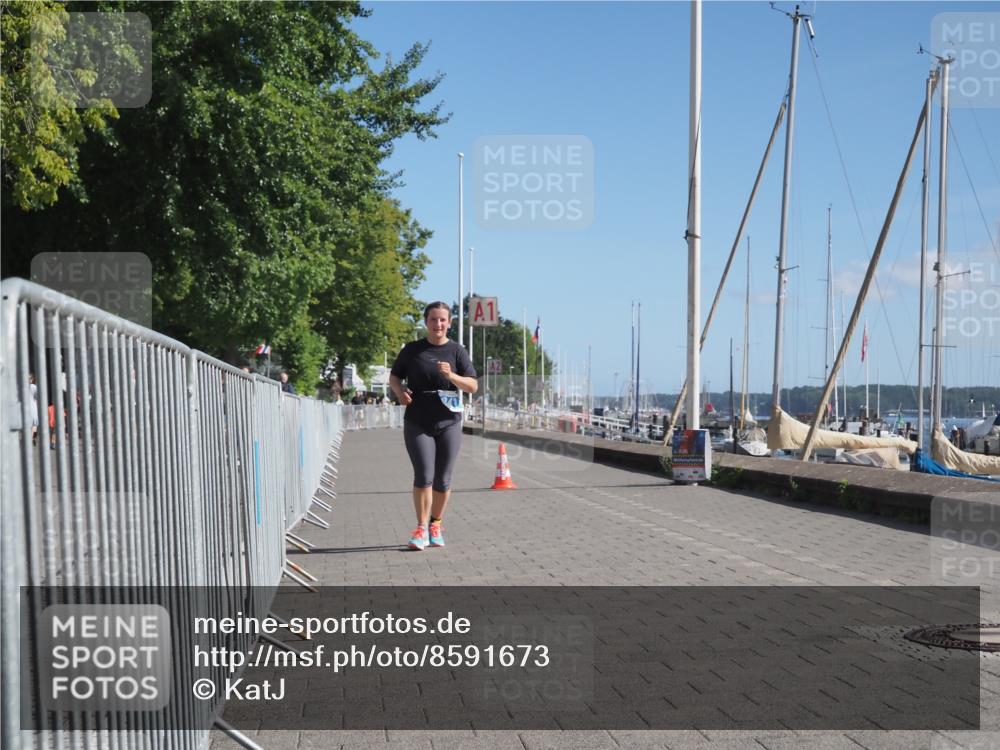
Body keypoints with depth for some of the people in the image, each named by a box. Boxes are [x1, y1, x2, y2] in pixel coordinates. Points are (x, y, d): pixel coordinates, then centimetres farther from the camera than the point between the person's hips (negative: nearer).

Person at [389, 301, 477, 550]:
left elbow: (472, 386, 0)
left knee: (442, 480, 6)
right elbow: (394, 376, 14)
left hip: (449, 423, 1)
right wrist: (399, 390, -8)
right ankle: (421, 529, -3)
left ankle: (435, 524, 24)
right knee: (424, 475, -11)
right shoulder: (412, 349, 6)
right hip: (417, 423, -1)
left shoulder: (457, 351, 5)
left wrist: (451, 375, -19)